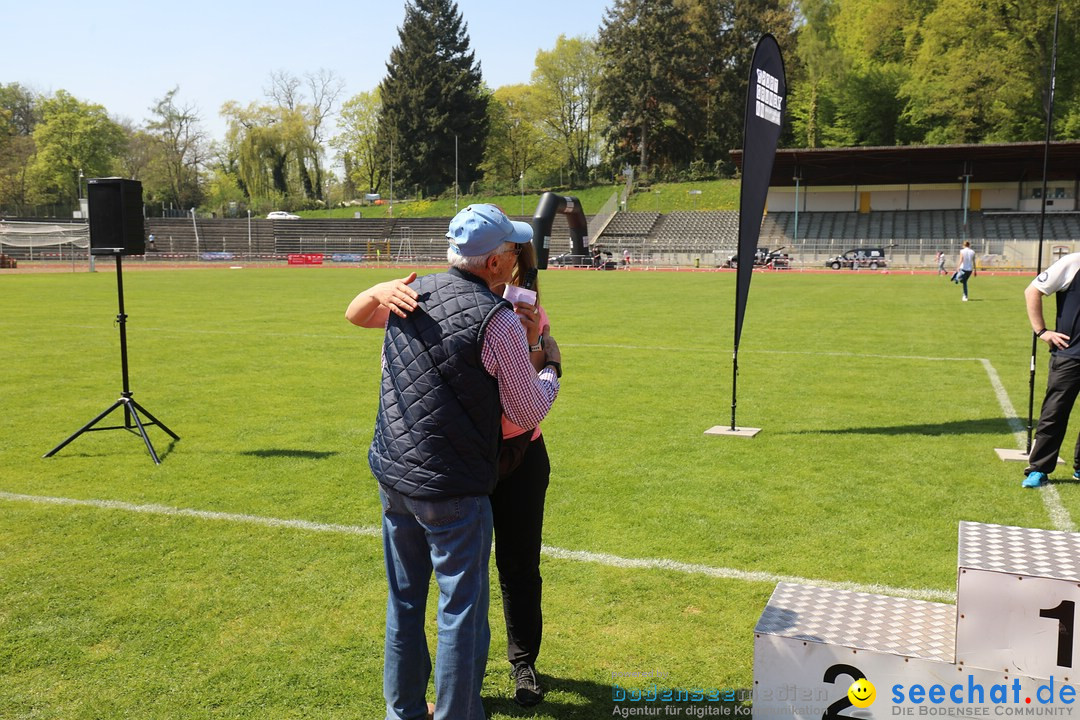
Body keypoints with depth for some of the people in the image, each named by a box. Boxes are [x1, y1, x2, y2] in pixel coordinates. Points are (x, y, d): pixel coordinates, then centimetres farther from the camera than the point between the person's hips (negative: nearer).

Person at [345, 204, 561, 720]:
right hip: (452, 489, -7)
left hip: (391, 475, 7)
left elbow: (355, 314, 25)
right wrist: (551, 366, 10)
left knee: (403, 600, 20)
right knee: (461, 610, 6)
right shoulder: (498, 321, -16)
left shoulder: (409, 296, 2)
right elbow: (529, 413, -5)